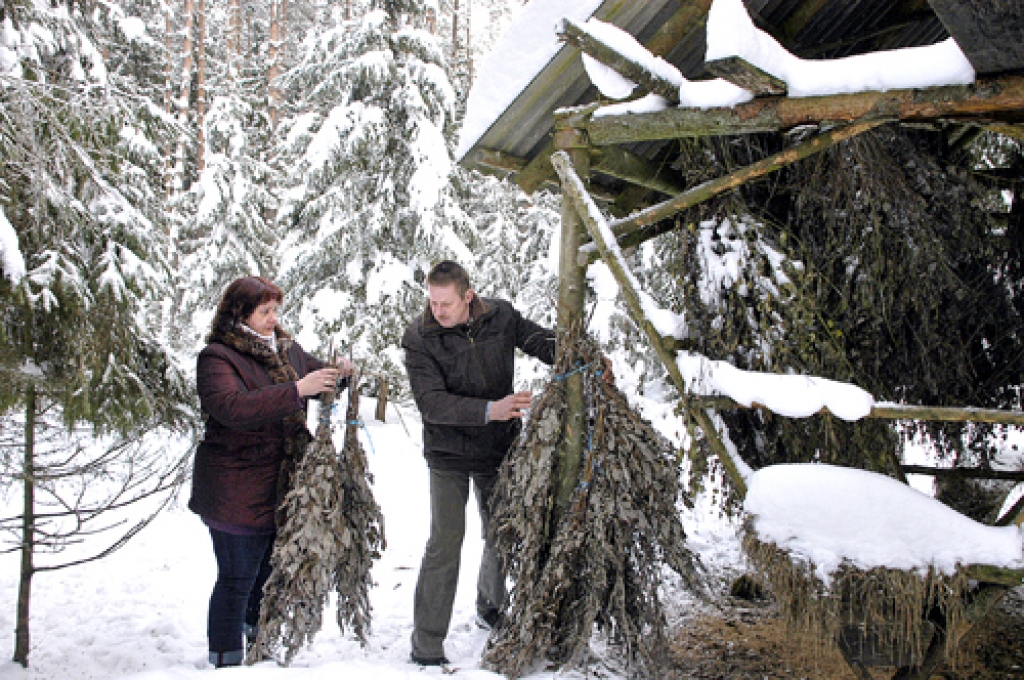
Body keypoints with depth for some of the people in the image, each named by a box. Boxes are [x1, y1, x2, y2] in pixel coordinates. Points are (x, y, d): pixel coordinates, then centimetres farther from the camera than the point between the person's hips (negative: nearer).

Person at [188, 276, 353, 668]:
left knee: (272, 570, 20)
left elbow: (314, 375, 22)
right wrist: (296, 391, -35)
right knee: (237, 578, 0)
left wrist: (339, 373, -2)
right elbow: (233, 407, -29)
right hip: (237, 493, -7)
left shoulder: (286, 349, 10)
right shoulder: (217, 358, -14)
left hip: (283, 486, 7)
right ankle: (226, 661, 13)